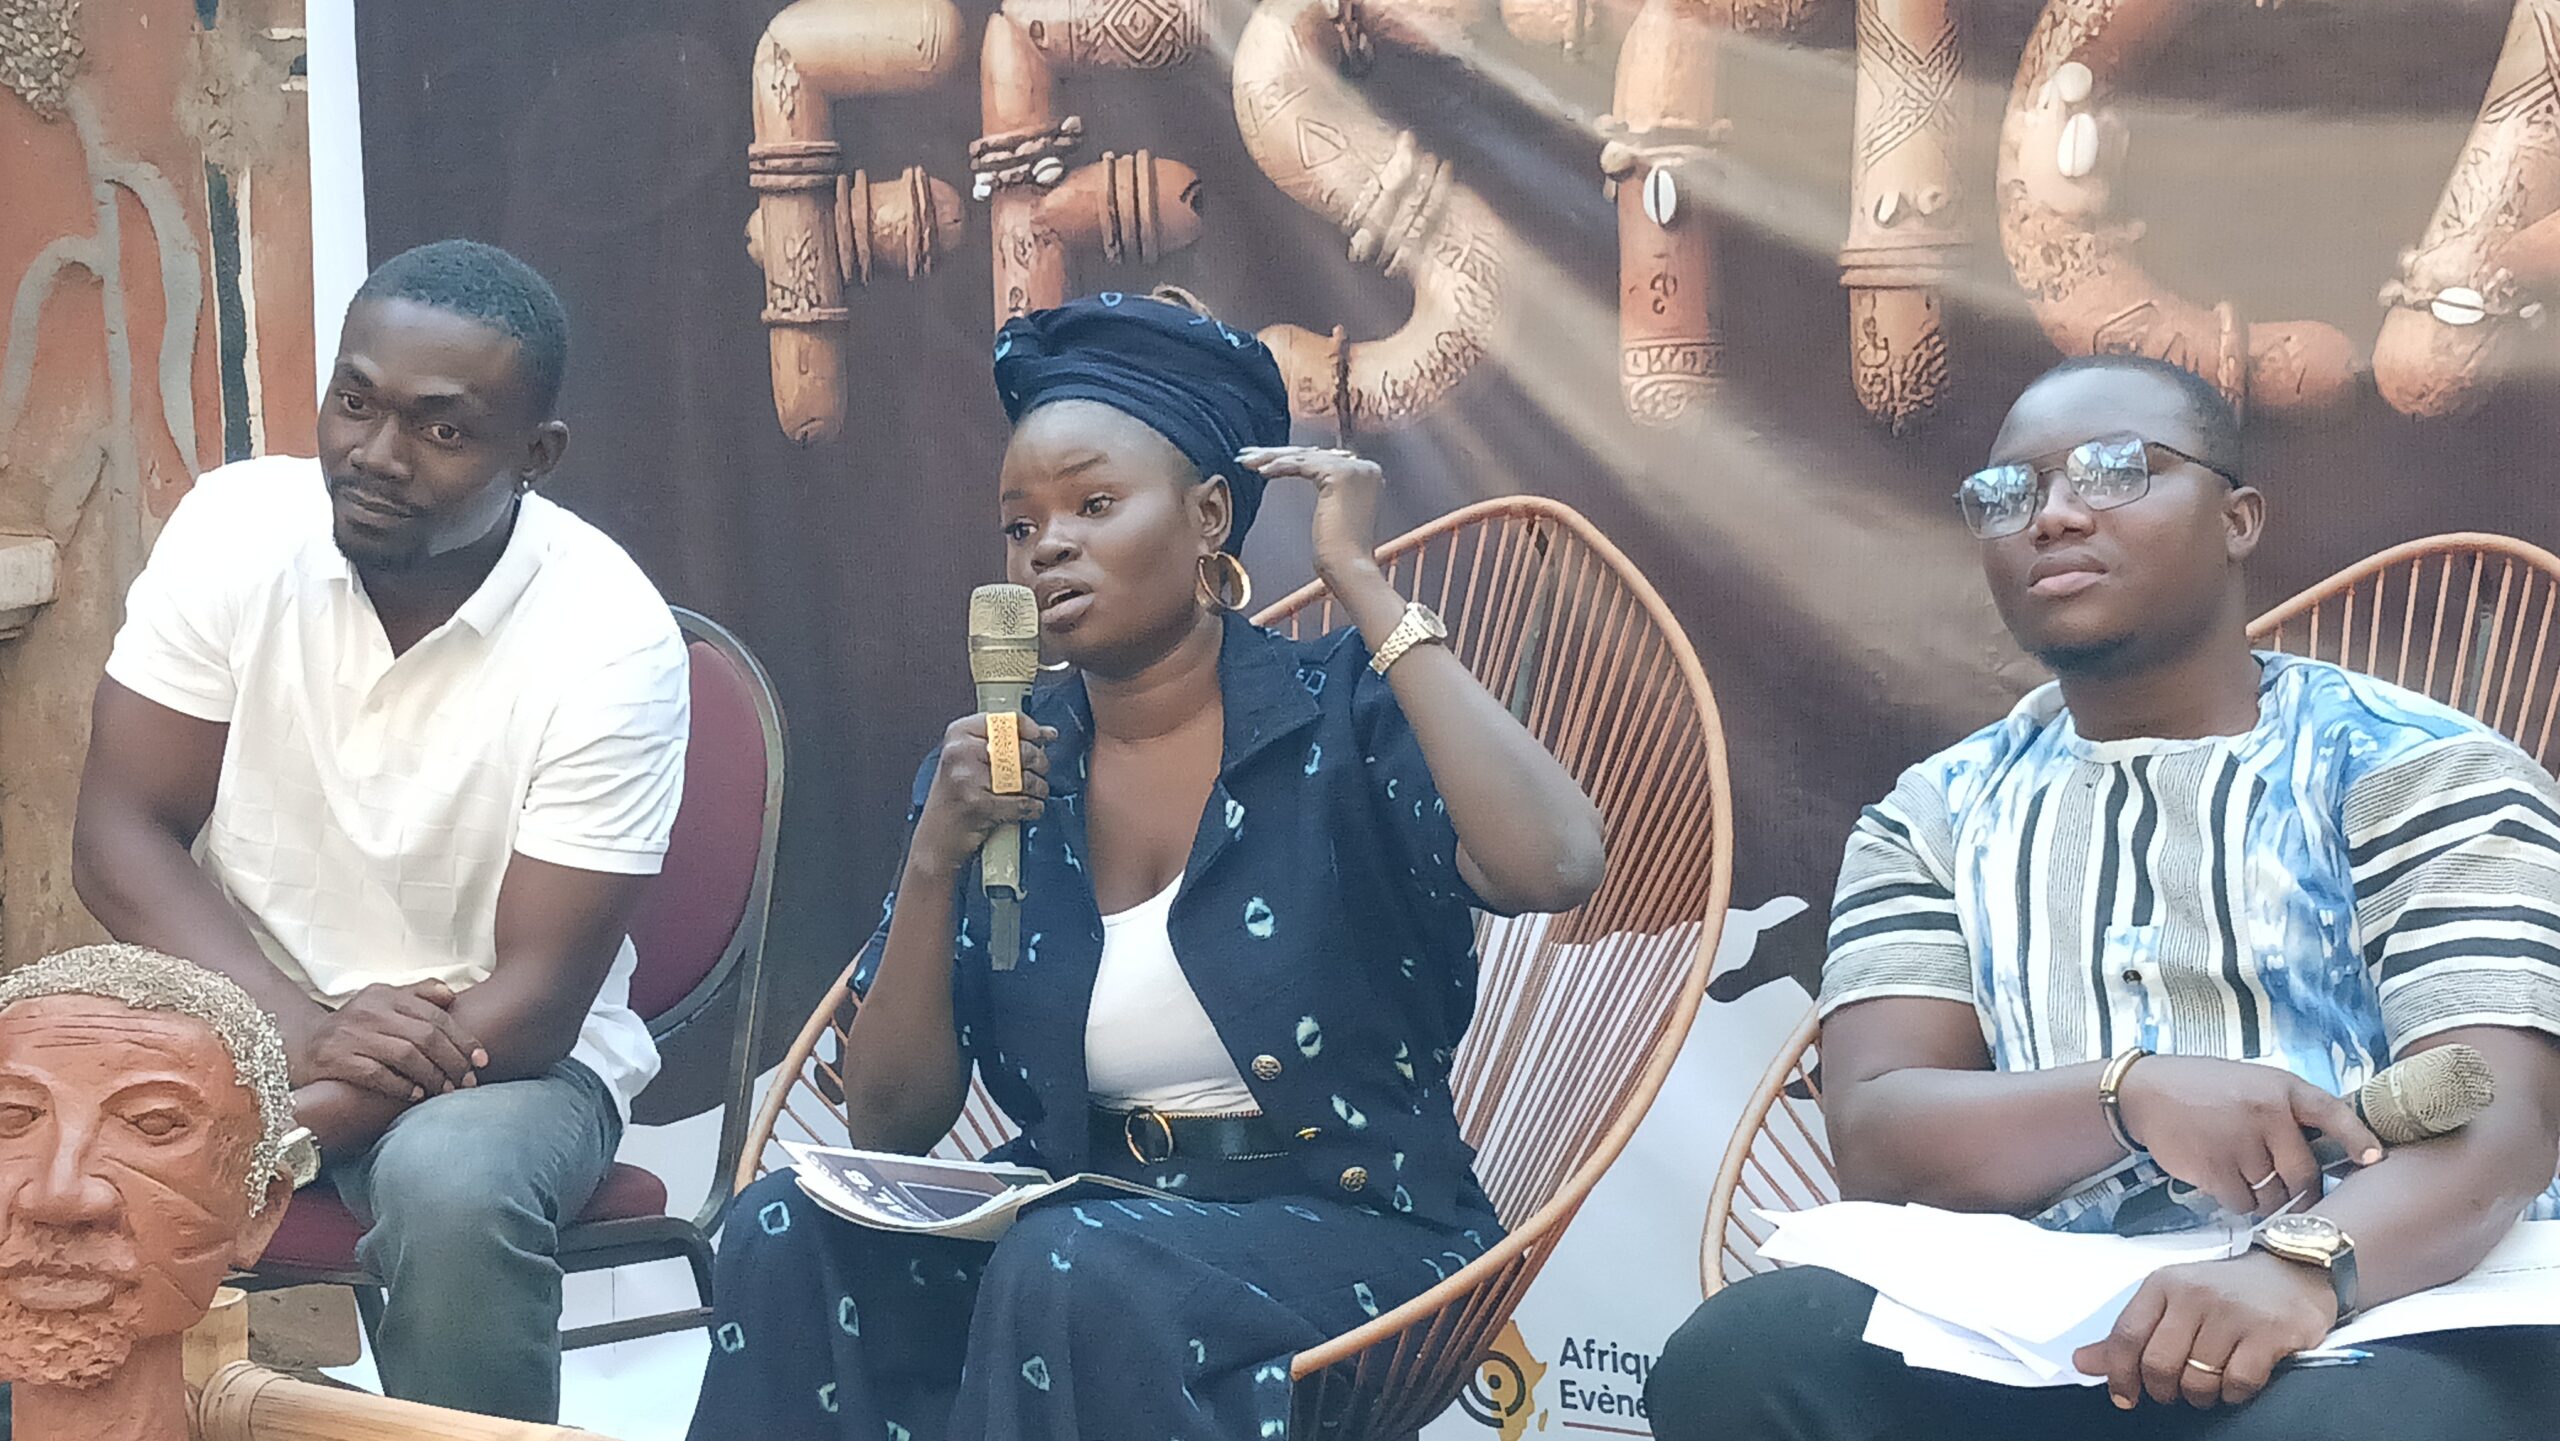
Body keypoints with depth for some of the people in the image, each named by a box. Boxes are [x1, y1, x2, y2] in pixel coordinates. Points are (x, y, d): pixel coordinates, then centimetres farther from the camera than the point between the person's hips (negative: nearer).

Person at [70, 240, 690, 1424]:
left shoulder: (610, 644, -18)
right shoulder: (235, 528, -10)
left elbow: (537, 999, -17)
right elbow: (119, 838, -8)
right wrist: (303, 1029, -26)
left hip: (500, 1054, -2)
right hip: (248, 1020, 2)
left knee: (453, 1186, -34)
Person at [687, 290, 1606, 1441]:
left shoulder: (1345, 712, -5)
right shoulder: (994, 768, 6)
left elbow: (1549, 867, -28)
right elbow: (890, 1124, 2)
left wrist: (1361, 582, -20)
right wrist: (935, 859, -14)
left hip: (1344, 1229, -4)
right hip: (1079, 1212, 4)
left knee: (1077, 1268, -34)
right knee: (787, 1234, -23)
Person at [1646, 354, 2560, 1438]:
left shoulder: (2418, 772, 7)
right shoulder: (1936, 819, 18)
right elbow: (1875, 1148, 5)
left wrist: (2305, 1264, -31)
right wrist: (2131, 1094, -15)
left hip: (2388, 1318, -3)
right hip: (2037, 1335, 4)